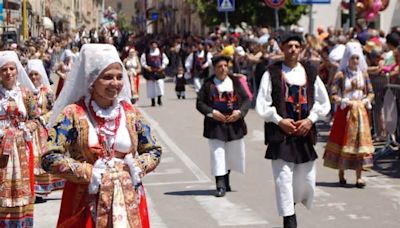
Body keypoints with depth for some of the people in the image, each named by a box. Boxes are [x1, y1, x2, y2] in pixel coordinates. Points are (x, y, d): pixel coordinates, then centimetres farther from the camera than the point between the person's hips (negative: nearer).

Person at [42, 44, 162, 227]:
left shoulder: (130, 113, 7)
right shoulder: (73, 114, -4)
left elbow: (154, 151, 16)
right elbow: (50, 158, -10)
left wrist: (138, 167, -3)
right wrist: (88, 173, -14)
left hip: (128, 203, 3)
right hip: (87, 204, -3)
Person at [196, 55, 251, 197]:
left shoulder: (235, 82, 6)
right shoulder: (208, 84, 0)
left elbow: (246, 99, 5)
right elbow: (199, 103, 0)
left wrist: (240, 112, -12)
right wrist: (211, 112, -15)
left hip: (234, 124, 3)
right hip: (215, 125, -3)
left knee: (233, 154, 12)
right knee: (218, 154, -9)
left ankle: (226, 180, 34)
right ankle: (220, 186, -6)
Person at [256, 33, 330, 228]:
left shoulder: (310, 72, 8)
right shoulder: (272, 73, 0)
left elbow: (324, 102, 11)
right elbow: (261, 105, -2)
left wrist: (310, 119, -4)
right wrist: (279, 120, -12)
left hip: (305, 131, 3)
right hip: (280, 132, -3)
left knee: (307, 178, 7)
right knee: (283, 177, -7)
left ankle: (292, 201, 36)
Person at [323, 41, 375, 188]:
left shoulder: (363, 74, 7)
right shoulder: (341, 74, -4)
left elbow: (371, 92, 12)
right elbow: (334, 95, -7)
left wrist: (366, 101, -6)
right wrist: (344, 102, -18)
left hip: (360, 111, 3)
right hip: (345, 112, -3)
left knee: (360, 140, -2)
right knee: (344, 140, 2)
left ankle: (359, 176, -1)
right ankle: (341, 173, 17)